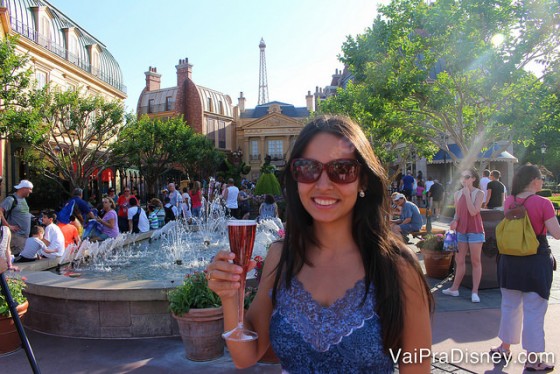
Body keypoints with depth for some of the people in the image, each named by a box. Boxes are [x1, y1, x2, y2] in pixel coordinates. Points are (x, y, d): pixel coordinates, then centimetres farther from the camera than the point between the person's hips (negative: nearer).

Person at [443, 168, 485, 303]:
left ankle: (475, 292, 8)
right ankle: (454, 288, 20)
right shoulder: (458, 194, 7)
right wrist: (454, 221, -6)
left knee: (475, 261, 2)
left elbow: (473, 212, -19)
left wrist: (467, 194, -17)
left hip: (475, 230, -5)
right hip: (461, 230, 5)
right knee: (459, 260, 11)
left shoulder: (479, 193, -8)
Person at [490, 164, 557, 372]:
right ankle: (532, 359, 12)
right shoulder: (543, 203, -15)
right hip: (536, 261, -5)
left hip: (510, 260, 5)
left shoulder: (509, 201, 1)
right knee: (534, 310, 4)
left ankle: (505, 347, 31)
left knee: (510, 306, 18)